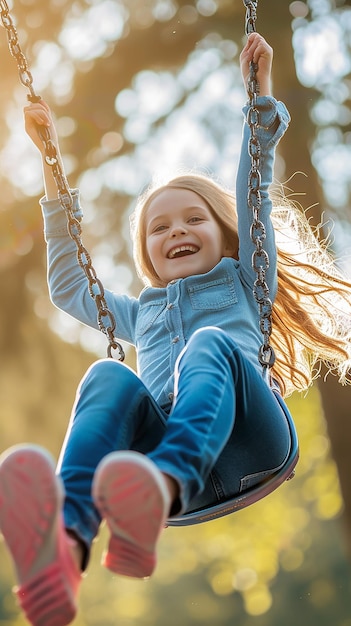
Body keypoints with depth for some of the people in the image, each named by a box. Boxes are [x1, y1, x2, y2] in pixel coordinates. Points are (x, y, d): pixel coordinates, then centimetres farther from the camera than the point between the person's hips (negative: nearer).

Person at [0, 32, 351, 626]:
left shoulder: (243, 283, 32)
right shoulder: (141, 313, 40)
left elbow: (255, 193, 23)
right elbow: (67, 285, 46)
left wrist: (260, 90, 18)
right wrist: (51, 162, 48)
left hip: (242, 444, -2)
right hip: (158, 440, 2)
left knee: (209, 343, -32)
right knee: (109, 377, -30)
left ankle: (161, 488, -66)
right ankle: (64, 542, -64)